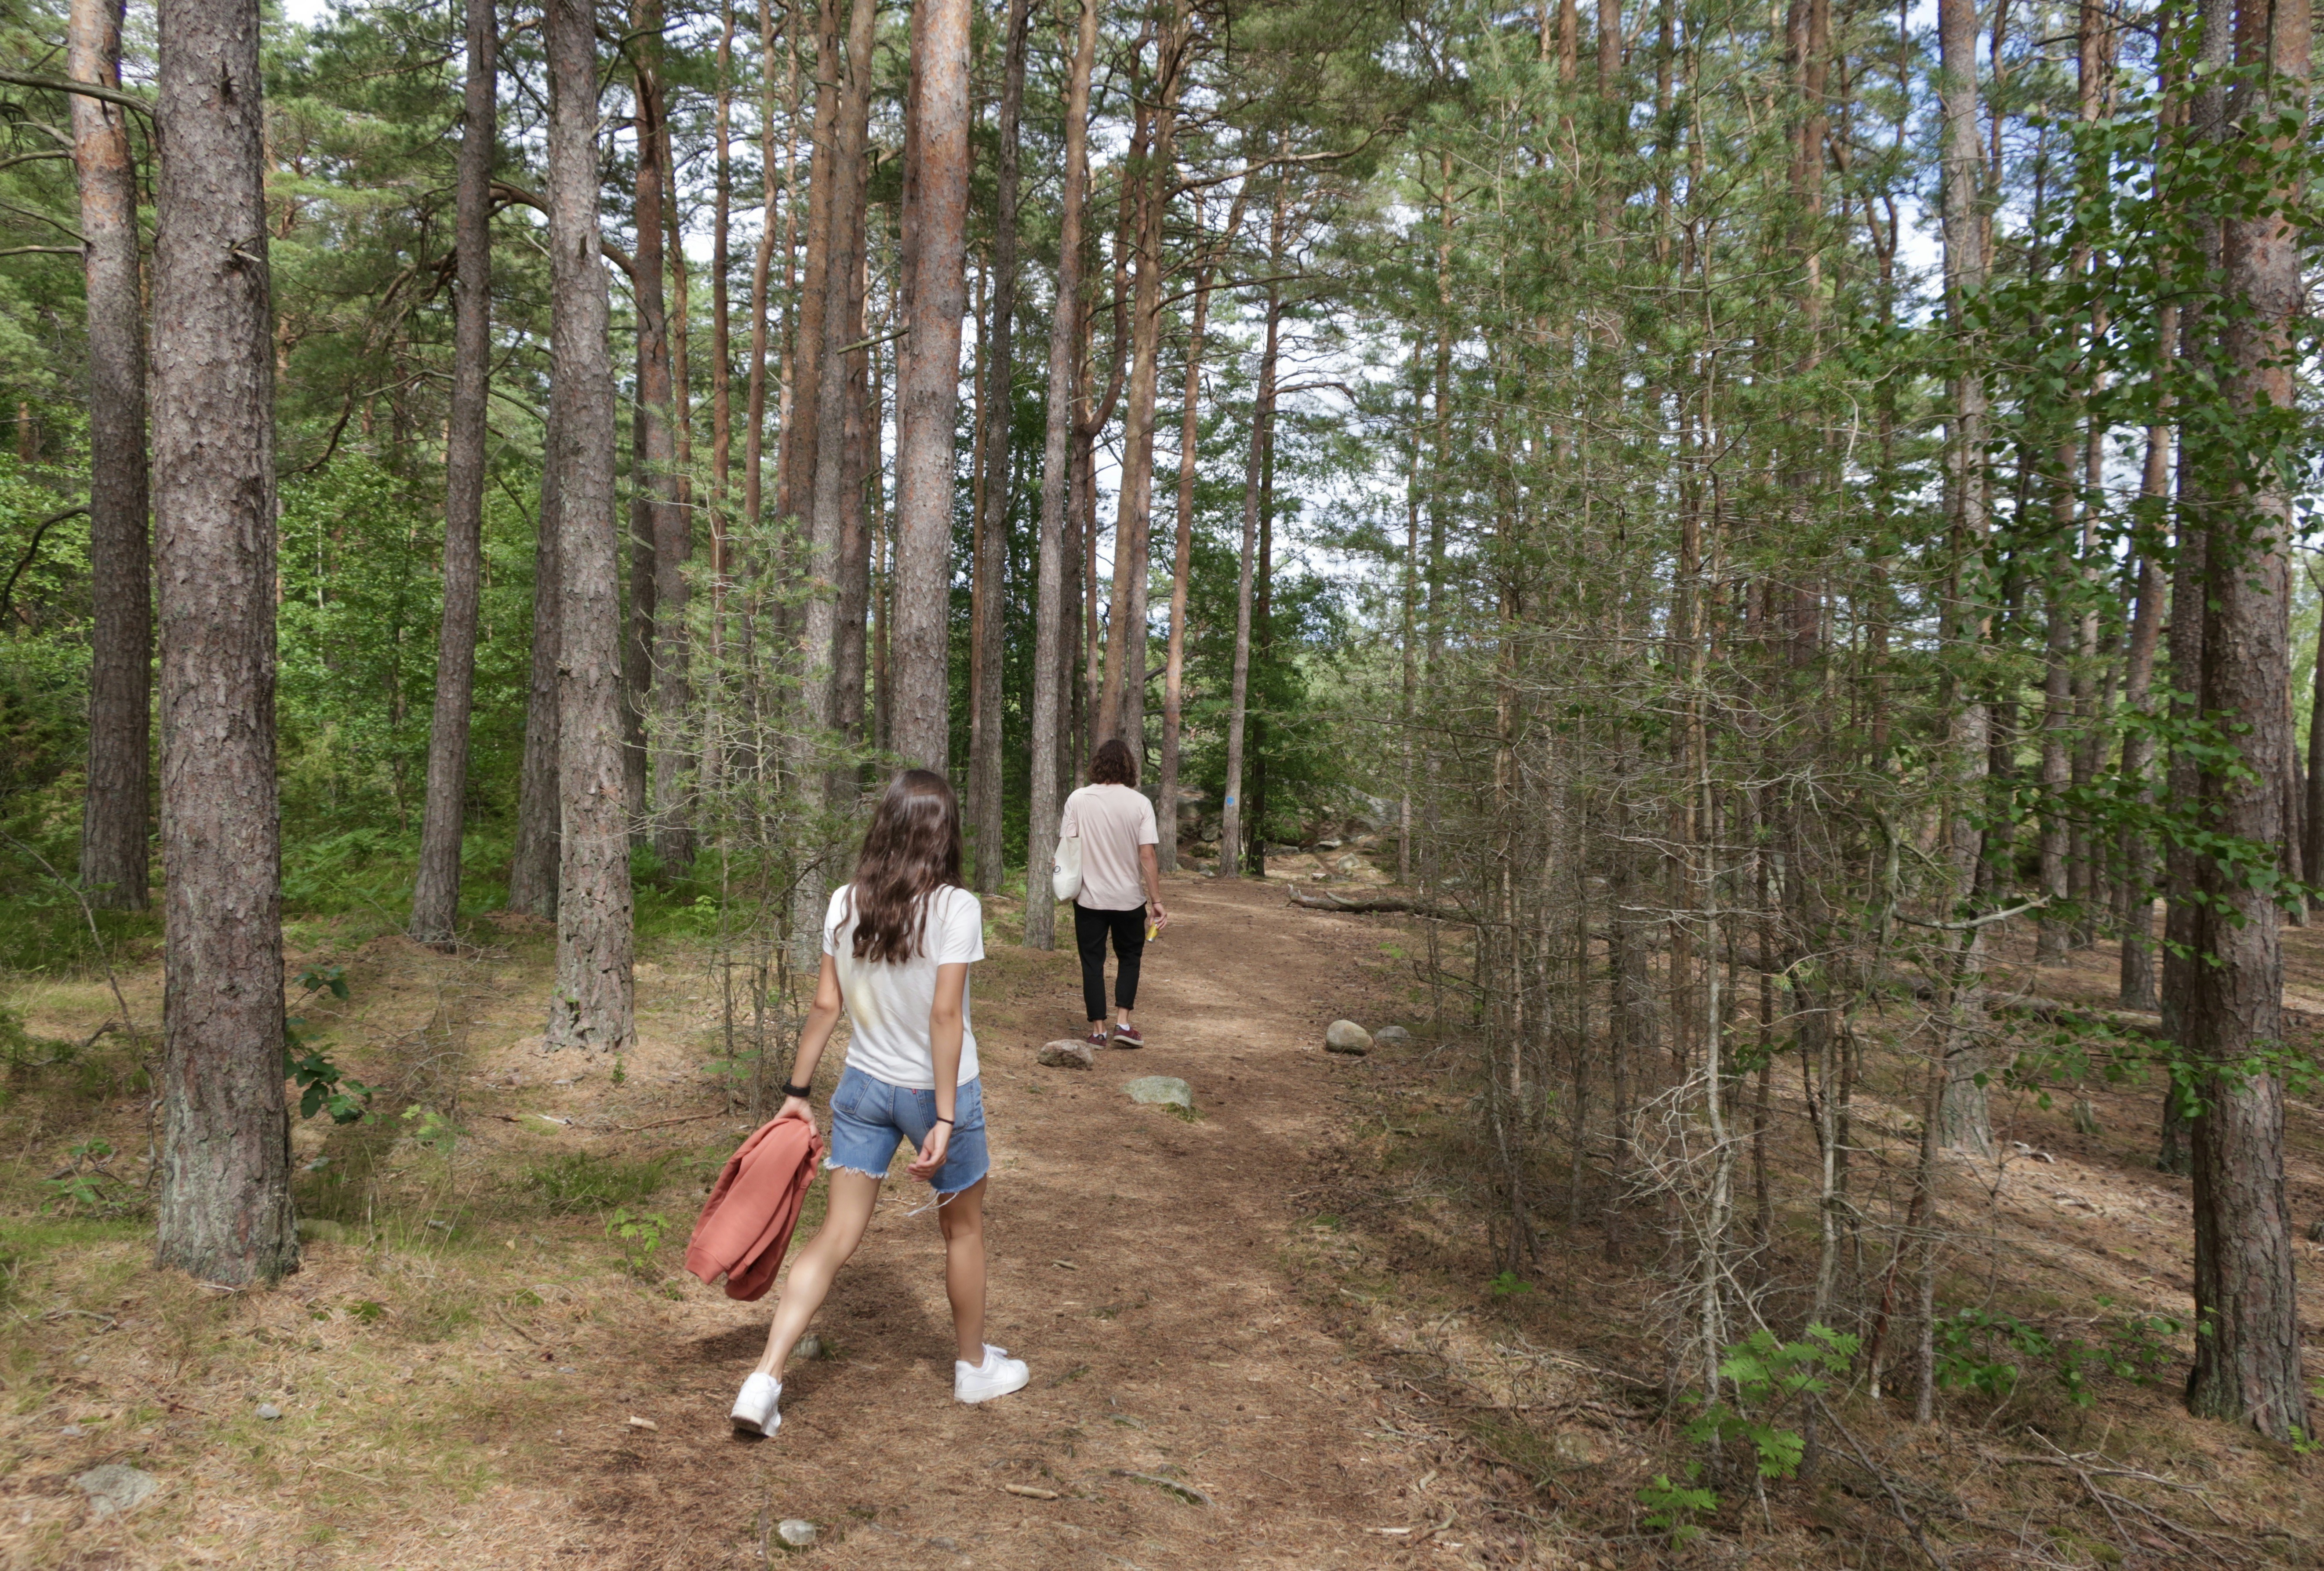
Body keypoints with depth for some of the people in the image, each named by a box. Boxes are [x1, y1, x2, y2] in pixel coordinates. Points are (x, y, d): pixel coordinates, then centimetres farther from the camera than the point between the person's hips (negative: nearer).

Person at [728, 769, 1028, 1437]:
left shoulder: (845, 903, -4)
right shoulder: (954, 907, -17)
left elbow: (826, 1004, -1)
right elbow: (945, 1015, -20)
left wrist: (798, 1091, 7)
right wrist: (945, 1118, -18)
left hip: (864, 1087, 4)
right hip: (936, 1089, -4)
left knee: (836, 1237, 10)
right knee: (963, 1230, 17)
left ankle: (765, 1378, 3)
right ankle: (974, 1367, 34)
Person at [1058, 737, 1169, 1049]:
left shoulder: (1078, 799, -6)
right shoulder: (1139, 803, -8)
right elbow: (1147, 856, -11)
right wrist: (1157, 901, -7)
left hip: (1089, 897, 0)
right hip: (1129, 898, 0)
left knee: (1092, 963, 11)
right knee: (1129, 958, 18)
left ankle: (1098, 1030, 12)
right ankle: (1124, 1024, 10)